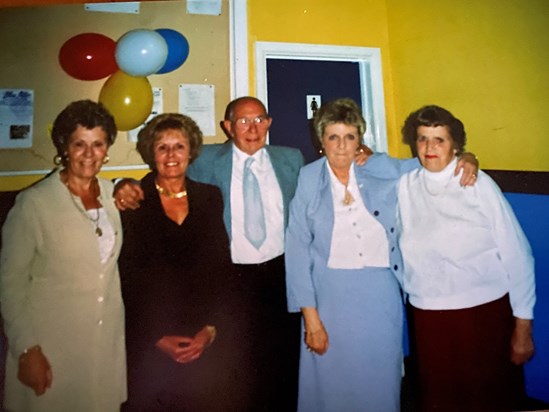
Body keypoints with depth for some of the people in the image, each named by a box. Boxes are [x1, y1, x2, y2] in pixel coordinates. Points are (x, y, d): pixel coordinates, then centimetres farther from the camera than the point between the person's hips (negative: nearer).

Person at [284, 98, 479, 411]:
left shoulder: (383, 170, 1)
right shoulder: (308, 180, -4)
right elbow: (298, 249, -5)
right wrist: (310, 316, -7)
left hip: (381, 295, 2)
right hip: (331, 297, -1)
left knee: (380, 383, 16)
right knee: (332, 385, 11)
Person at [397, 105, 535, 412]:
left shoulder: (479, 185, -8)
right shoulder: (405, 185, 0)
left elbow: (517, 255, -5)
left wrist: (523, 328, -3)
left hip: (485, 310, -2)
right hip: (428, 315, 3)